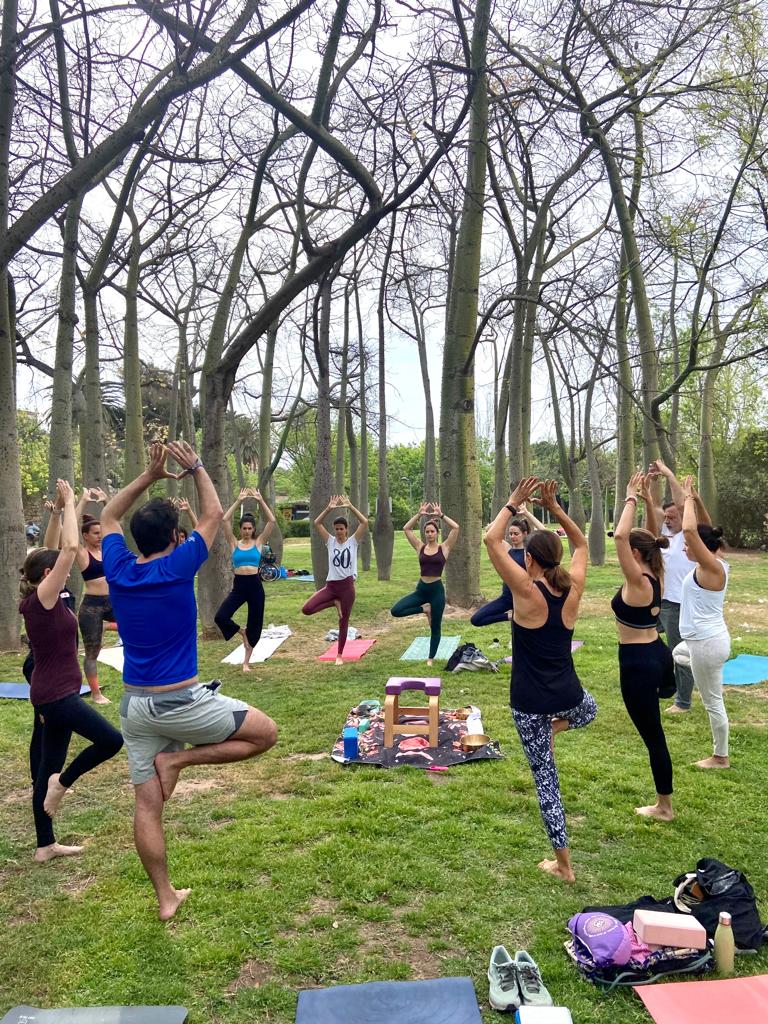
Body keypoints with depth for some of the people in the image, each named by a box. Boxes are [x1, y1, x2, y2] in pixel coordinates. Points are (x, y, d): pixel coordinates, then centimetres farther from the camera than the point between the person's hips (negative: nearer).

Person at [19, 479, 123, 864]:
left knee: (46, 769, 14)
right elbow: (72, 548, -23)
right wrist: (69, 504, -14)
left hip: (50, 694, 10)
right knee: (111, 740, -12)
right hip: (57, 695, -10)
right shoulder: (43, 598, -16)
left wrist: (60, 510, 13)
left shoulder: (37, 601, 7)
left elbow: (52, 553, 16)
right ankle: (63, 782, 7)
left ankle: (45, 846, 23)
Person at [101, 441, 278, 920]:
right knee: (265, 732, 7)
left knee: (147, 805, 14)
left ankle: (166, 898, 23)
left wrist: (150, 476, 15)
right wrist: (195, 467, 10)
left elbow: (109, 517, 17)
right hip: (181, 702, -6)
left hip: (135, 705, 6)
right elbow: (214, 514, -1)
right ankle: (178, 759, 2)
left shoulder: (119, 571, -1)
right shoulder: (177, 567, -14)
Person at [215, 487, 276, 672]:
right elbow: (225, 520, -6)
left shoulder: (258, 543, 3)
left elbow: (271, 521, -6)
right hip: (238, 585, 0)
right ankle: (241, 632, 14)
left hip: (255, 585, 0)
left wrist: (261, 501, -9)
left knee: (254, 625, 6)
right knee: (220, 617, -17)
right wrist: (239, 501, -8)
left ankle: (246, 662, 22)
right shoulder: (234, 543, 4)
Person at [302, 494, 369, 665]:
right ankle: (334, 603, 10)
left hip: (347, 586, -2)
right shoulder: (330, 541, 5)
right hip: (330, 585, 2)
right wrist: (329, 508, -13)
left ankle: (339, 655, 22)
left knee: (343, 622, 7)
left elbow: (364, 522, -13)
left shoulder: (353, 541, 0)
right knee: (306, 609, -13)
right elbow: (317, 524, -4)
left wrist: (350, 506, -16)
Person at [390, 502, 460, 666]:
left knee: (435, 628, 6)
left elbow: (456, 528, -11)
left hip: (437, 590, -3)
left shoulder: (444, 548, -1)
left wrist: (441, 515, -6)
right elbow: (406, 529, 1)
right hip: (420, 589, 3)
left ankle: (430, 658, 23)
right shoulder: (420, 547, 6)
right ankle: (424, 609, 8)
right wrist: (419, 514, -3)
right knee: (395, 611, -12)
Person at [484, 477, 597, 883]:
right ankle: (555, 727, 18)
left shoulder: (527, 591, -18)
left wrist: (514, 503, -4)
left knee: (546, 778, 11)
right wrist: (554, 507, 7)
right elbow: (581, 544, 13)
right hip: (568, 694, 4)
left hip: (530, 704, -4)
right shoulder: (572, 590, -4)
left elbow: (492, 540, -14)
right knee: (589, 709, 43)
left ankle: (563, 864, 20)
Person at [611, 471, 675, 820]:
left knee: (653, 736, 6)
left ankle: (664, 807, 19)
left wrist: (631, 499, -23)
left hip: (638, 663, -8)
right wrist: (647, 499, 5)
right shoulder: (657, 575, 0)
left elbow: (619, 535, -32)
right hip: (659, 654, 8)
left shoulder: (638, 581, -21)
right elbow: (652, 536, 13)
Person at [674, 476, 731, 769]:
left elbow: (689, 530, -33)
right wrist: (692, 501, 12)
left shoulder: (712, 568, -20)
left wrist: (689, 498, -21)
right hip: (704, 640, 9)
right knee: (677, 654, 36)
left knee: (713, 702, 5)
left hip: (707, 644, -9)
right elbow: (696, 531, 18)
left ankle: (721, 758, 19)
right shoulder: (712, 566, 5)